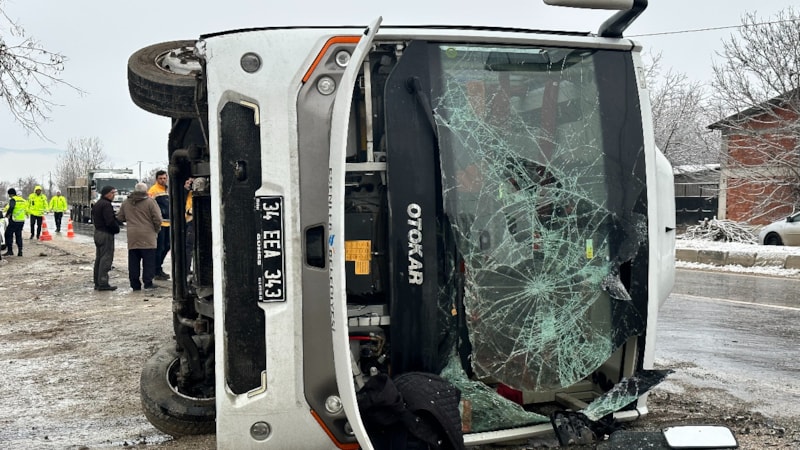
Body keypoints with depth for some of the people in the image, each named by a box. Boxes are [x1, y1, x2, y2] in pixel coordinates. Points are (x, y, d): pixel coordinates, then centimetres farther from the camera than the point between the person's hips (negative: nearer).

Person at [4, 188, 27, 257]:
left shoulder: (13, 200, -9)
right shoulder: (23, 200, 15)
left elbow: (11, 207, -25)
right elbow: (26, 210, 17)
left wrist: (7, 214, -13)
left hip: (14, 221, -7)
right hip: (22, 220, 7)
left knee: (8, 234, 1)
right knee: (19, 236, 13)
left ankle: (10, 250, -5)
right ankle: (20, 251, 10)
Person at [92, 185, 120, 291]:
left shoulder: (96, 204, 17)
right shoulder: (106, 205, -16)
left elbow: (93, 220, 22)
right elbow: (110, 221, -23)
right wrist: (117, 229, -7)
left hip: (97, 232, 10)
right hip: (106, 234, -10)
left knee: (99, 258, 14)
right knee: (106, 259, -8)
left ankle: (97, 283, 19)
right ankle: (103, 283, -9)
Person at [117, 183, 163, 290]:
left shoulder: (126, 202, 10)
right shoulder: (150, 202, -6)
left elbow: (119, 217, 16)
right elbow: (157, 219, -8)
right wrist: (157, 230, 9)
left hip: (132, 237, 4)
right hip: (147, 237, -4)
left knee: (133, 261, 8)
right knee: (148, 260, 1)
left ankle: (135, 284, 10)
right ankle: (148, 282, 0)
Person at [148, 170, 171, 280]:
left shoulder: (168, 189, 18)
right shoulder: (153, 190, -9)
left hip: (168, 223, 8)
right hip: (159, 223, -8)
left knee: (167, 246, 15)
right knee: (159, 247, -4)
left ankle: (157, 266, 29)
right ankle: (158, 272, 4)